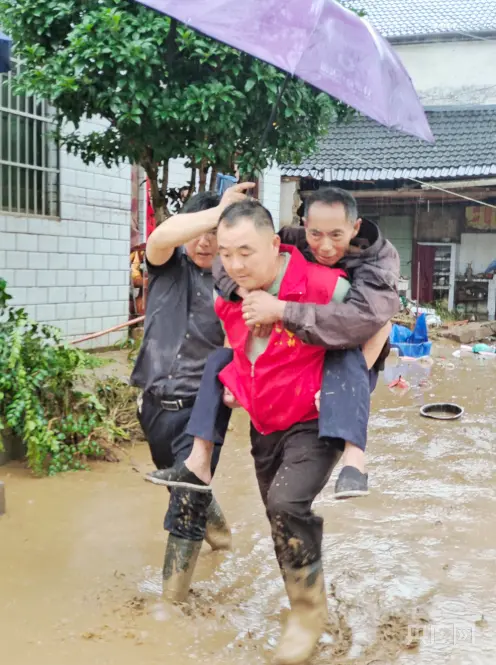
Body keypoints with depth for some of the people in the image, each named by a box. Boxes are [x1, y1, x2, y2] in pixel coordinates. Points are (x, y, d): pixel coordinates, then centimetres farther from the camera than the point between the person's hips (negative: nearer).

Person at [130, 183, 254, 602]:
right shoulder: (168, 267, 0)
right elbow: (161, 237, -23)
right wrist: (219, 210, -28)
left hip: (203, 406, -3)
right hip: (156, 403, 3)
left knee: (189, 491, -12)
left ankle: (175, 585, 6)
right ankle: (213, 522, 52)